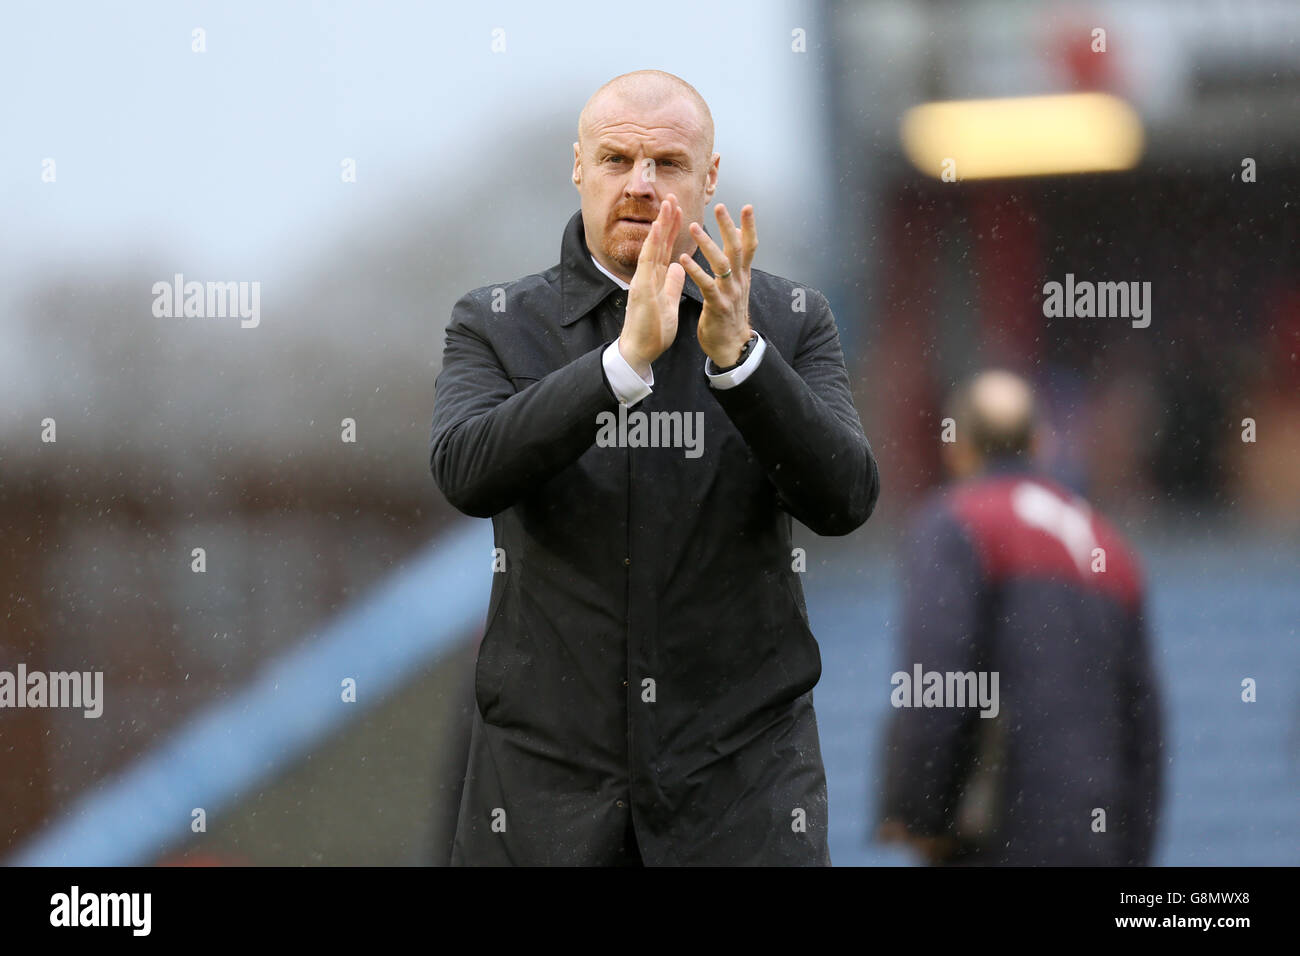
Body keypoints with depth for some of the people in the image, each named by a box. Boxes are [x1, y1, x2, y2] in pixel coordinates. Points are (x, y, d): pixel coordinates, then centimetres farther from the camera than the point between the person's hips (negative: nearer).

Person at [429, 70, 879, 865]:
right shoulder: (496, 328, 3)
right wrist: (628, 358, -29)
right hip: (551, 790, 0)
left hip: (739, 788, 0)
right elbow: (469, 473, -17)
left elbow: (842, 499, -11)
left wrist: (736, 352, -25)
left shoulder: (790, 324, 4)